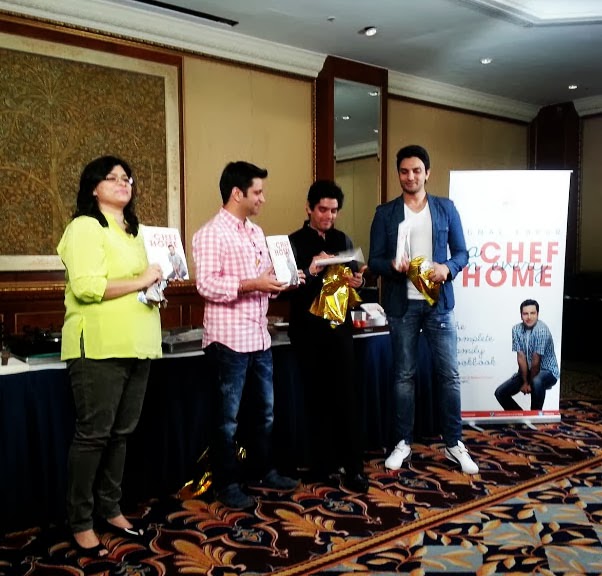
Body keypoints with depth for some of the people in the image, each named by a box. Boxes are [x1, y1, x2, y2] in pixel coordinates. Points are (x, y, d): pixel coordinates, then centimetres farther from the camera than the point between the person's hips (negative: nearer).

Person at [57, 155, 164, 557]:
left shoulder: (133, 232, 20)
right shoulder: (85, 227, -7)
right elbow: (86, 287, -20)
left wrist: (157, 285, 8)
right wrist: (141, 281, -14)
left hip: (136, 345, 8)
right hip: (99, 347, -8)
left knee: (122, 432, 13)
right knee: (93, 434, -1)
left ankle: (110, 510, 26)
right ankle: (81, 523, 13)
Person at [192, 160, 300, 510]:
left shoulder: (257, 233, 15)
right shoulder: (211, 234, -11)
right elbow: (206, 284, -21)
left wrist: (281, 282, 1)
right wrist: (252, 284, -25)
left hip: (260, 337, 8)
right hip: (229, 339, -8)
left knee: (265, 411, 18)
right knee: (228, 417, 5)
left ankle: (262, 471, 34)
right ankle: (227, 484, 19)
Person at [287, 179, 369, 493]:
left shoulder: (342, 240, 11)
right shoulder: (295, 241, 0)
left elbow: (355, 277, 13)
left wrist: (358, 281, -10)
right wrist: (311, 271, -26)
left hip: (339, 324, 2)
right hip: (308, 328, -2)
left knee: (346, 394, -3)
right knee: (317, 396, 6)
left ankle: (353, 466, 4)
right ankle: (322, 464, 17)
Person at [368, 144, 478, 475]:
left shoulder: (446, 209, 5)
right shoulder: (385, 213, 3)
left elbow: (462, 252, 5)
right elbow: (374, 261, 1)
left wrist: (448, 268, -16)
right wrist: (392, 265, -21)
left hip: (438, 302, 1)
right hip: (401, 305, 0)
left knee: (449, 374, 3)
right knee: (403, 375, 8)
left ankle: (454, 443, 17)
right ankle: (403, 442, 20)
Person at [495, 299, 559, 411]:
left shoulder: (541, 330, -25)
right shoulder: (516, 329, -8)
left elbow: (536, 361, -21)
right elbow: (521, 358, -9)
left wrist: (530, 383, -14)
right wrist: (524, 382, -13)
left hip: (547, 371, -6)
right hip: (528, 371, 6)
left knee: (536, 383, -40)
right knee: (500, 393, -5)